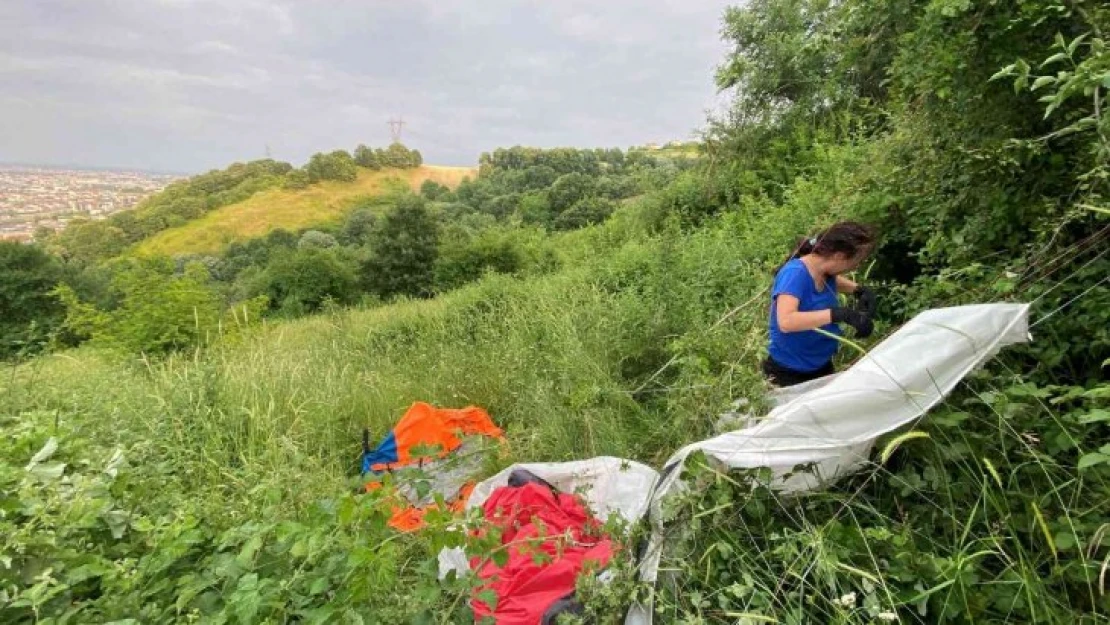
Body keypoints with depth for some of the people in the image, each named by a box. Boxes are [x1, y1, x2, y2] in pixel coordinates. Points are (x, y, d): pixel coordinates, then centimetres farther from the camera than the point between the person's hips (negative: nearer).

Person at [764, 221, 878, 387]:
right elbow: (786, 321, -43)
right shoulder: (795, 274, -28)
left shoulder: (825, 271, -6)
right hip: (789, 372, -8)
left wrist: (858, 289, 1)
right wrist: (838, 314, -44)